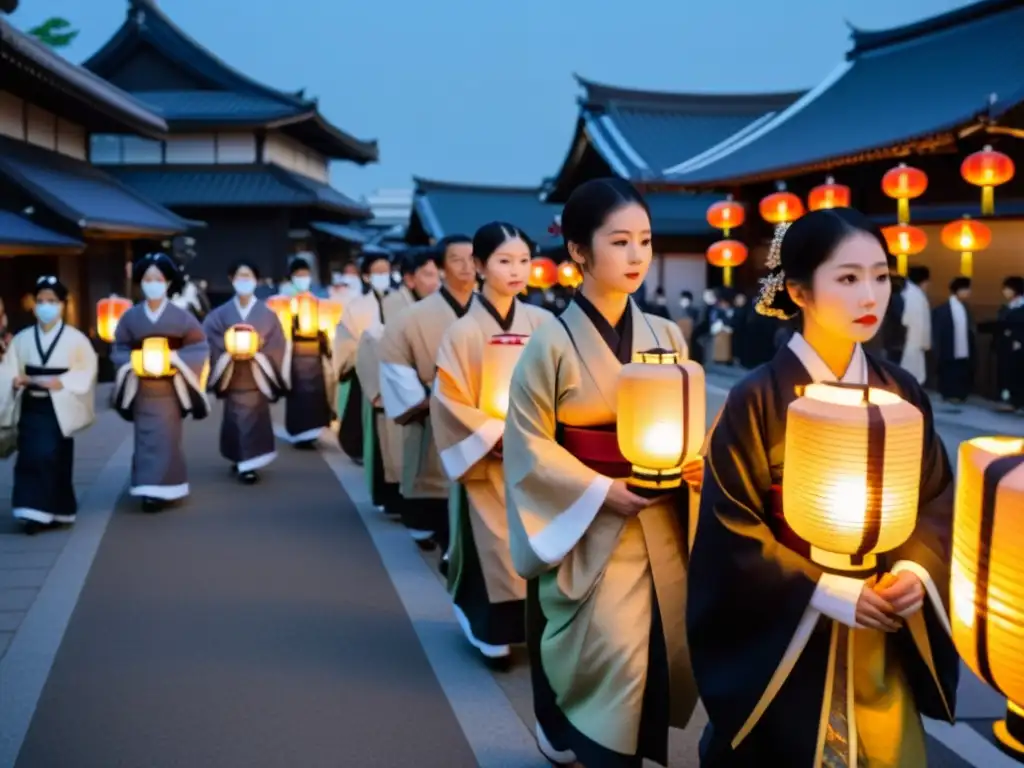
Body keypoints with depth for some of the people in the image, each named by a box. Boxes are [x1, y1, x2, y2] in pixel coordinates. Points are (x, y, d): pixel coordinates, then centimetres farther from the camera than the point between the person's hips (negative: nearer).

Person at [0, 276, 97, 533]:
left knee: (52, 458, -5)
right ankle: (35, 511, 5)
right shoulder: (22, 339, 7)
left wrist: (60, 382, -19)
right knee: (30, 457, -2)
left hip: (58, 409, -2)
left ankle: (54, 511, 5)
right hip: (31, 408, 3)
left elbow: (85, 373, -4)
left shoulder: (75, 338, 0)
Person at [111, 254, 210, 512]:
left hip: (169, 388, -1)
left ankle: (163, 489, 5)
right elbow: (118, 349, 8)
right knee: (146, 438, 4)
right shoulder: (130, 317, 2)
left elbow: (199, 347, -2)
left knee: (167, 438, 0)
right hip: (141, 389, 2)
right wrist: (135, 362, -11)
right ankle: (149, 488, 12)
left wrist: (175, 359, -15)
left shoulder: (180, 316, -3)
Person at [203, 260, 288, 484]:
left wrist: (255, 351, -16)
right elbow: (210, 338, -1)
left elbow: (276, 343, -2)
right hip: (232, 374, 1)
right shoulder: (221, 313, 4)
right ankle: (241, 461, 16)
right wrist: (230, 350, -15)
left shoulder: (266, 313, 2)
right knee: (236, 416, 3)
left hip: (257, 373, -1)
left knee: (254, 414, -4)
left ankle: (249, 463, -1)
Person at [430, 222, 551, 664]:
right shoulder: (463, 333, -8)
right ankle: (492, 632, 21)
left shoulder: (543, 324, 1)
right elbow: (451, 400, -9)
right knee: (496, 549, 4)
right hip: (489, 462, -3)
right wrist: (500, 434, -17)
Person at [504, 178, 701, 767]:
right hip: (591, 533, -4)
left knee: (662, 659, 8)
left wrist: (695, 463, -7)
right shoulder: (553, 344, -8)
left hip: (664, 529, 5)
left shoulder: (666, 336, 6)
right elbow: (529, 443, -7)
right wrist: (600, 490, -15)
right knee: (614, 667, -11)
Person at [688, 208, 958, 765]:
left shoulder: (902, 393, 0)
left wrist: (915, 571, -12)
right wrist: (828, 592, -19)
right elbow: (732, 530, -14)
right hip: (785, 635, -4)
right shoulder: (757, 401, -14)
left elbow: (937, 498, 6)